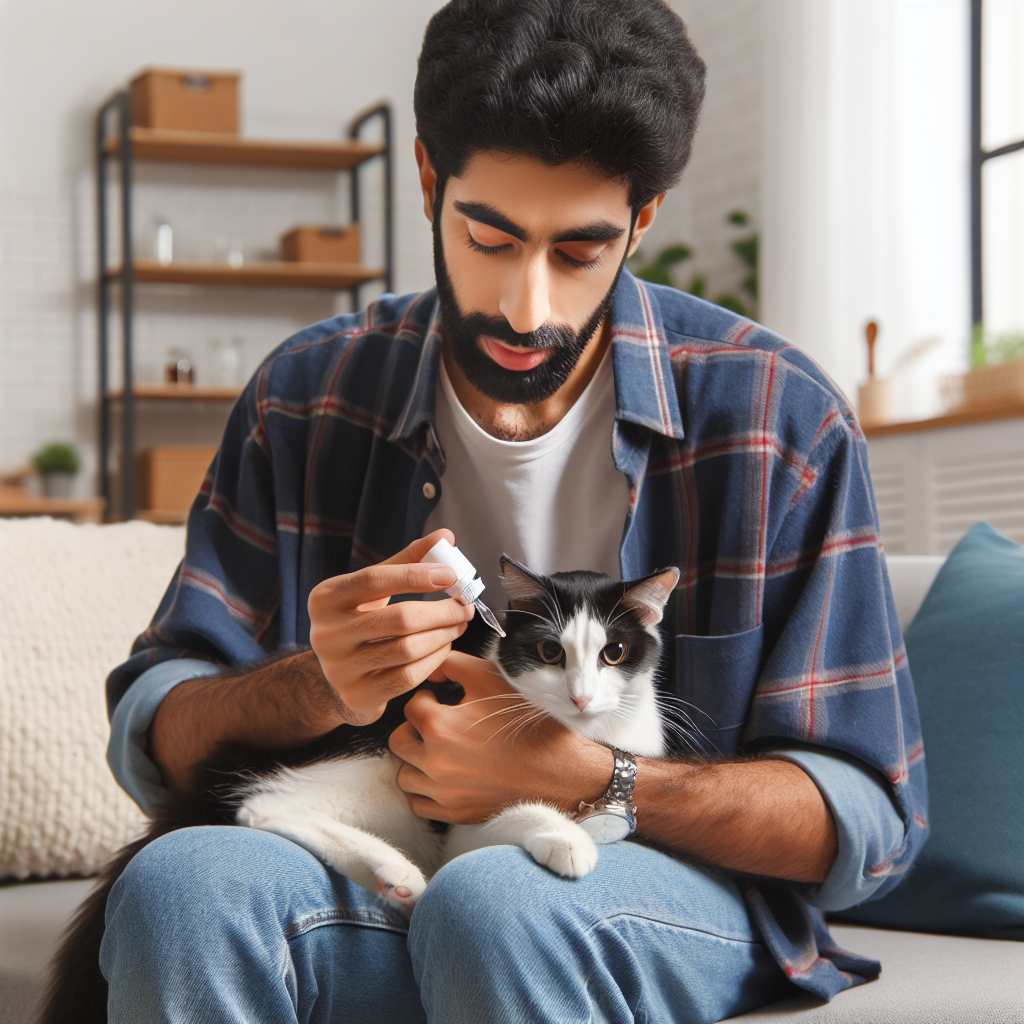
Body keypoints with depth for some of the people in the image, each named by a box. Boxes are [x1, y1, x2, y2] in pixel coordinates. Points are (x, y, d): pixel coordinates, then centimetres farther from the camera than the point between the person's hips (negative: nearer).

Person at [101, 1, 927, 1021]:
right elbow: (149, 737, 1)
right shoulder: (307, 400, 2)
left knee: (490, 904, -37)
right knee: (182, 882, -31)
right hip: (370, 884, 3)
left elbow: (866, 817, -7)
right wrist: (319, 687, -22)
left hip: (673, 887, -2)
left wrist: (578, 776, -21)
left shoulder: (779, 418, -6)